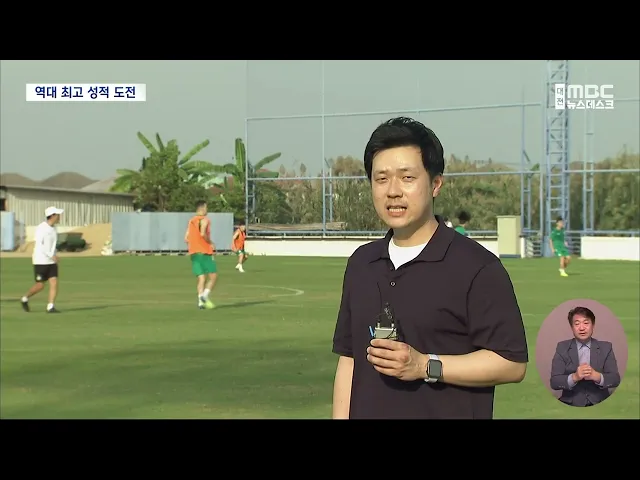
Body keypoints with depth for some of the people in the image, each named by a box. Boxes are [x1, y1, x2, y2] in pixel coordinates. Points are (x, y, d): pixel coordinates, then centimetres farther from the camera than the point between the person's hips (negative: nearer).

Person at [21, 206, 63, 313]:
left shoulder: (53, 229, 8)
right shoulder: (41, 228, -15)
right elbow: (39, 245, -22)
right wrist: (52, 256, -26)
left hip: (51, 262, 6)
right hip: (41, 262, -6)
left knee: (54, 283, -7)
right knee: (40, 286, -1)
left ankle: (50, 307, -7)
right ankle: (25, 299, 23)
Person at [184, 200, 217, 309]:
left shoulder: (191, 221, 16)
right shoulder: (204, 219, -6)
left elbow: (186, 239, 11)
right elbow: (202, 233, -22)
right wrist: (211, 243, -9)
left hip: (193, 253, 7)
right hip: (205, 252, -7)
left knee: (201, 278, 4)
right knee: (213, 276, -1)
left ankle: (201, 301, -9)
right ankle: (204, 296, -20)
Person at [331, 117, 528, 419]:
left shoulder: (477, 267, -7)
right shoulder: (361, 264, 12)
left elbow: (512, 363, -10)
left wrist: (426, 366, -16)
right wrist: (340, 416, 8)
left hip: (451, 411, -5)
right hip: (367, 411, 6)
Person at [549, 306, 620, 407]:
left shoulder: (606, 347, 7)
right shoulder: (562, 347, 4)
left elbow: (615, 379, 0)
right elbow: (554, 382, -3)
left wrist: (596, 376, -19)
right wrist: (574, 377, -21)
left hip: (599, 405, 1)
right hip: (571, 405, -1)